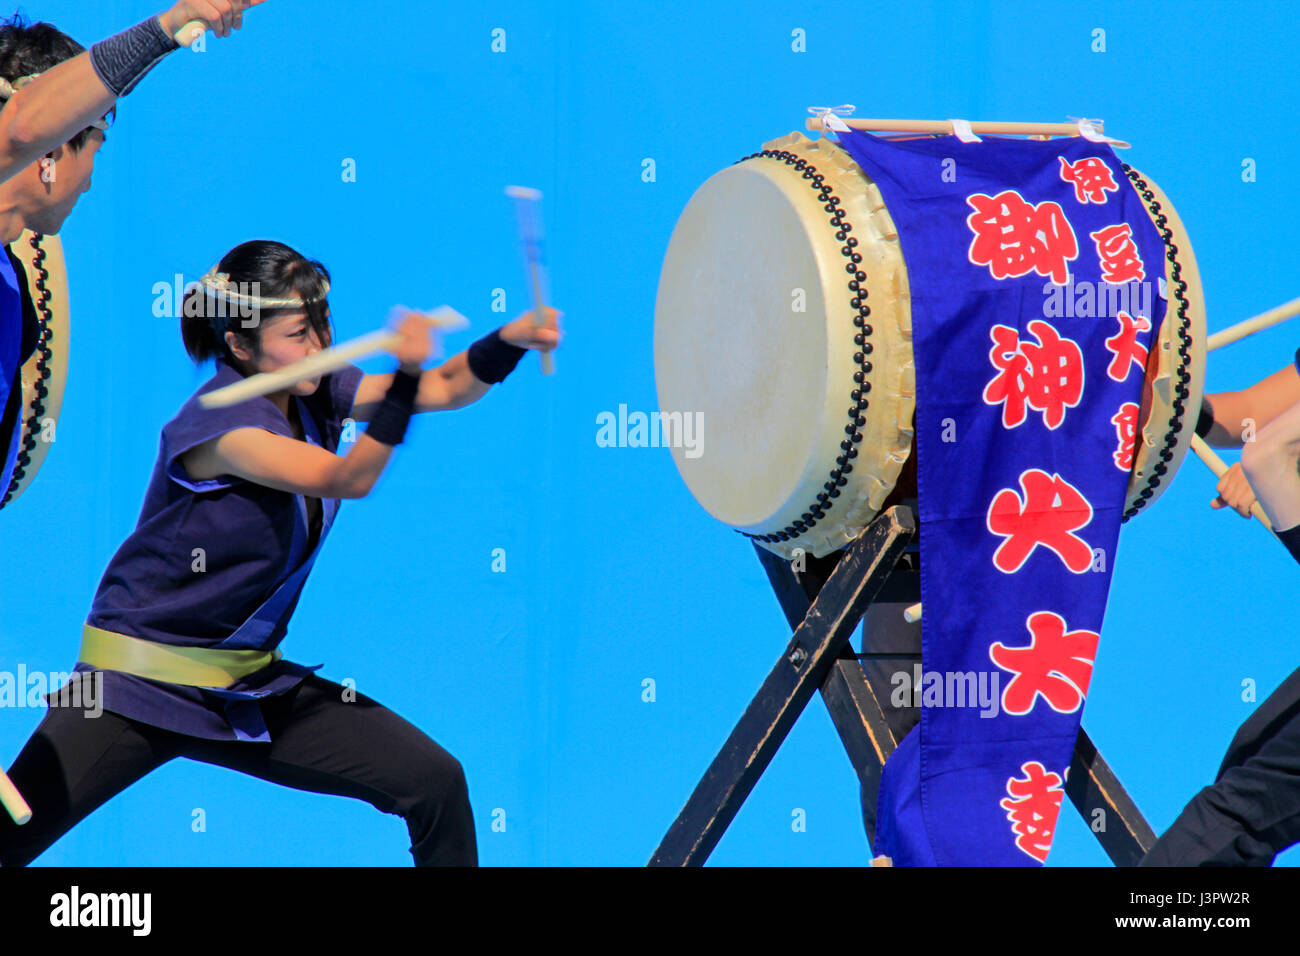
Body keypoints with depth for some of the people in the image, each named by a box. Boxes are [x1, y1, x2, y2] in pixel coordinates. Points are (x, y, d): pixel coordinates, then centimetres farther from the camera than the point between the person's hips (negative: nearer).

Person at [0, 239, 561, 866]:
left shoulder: (313, 394, 2)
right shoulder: (219, 422, -21)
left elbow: (448, 387, 1)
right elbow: (348, 478, -26)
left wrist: (510, 341, -17)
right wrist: (403, 376, -36)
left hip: (251, 685, 7)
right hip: (137, 686, -7)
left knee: (437, 784, -3)